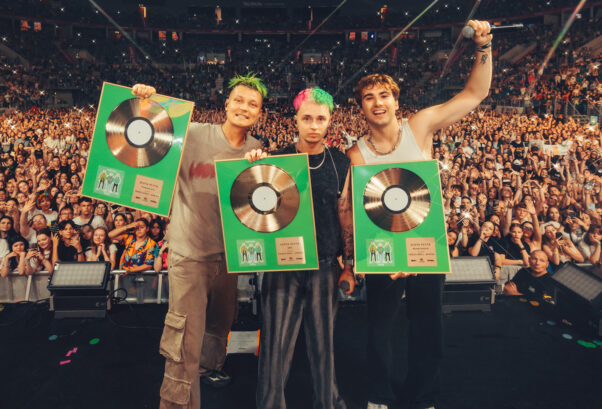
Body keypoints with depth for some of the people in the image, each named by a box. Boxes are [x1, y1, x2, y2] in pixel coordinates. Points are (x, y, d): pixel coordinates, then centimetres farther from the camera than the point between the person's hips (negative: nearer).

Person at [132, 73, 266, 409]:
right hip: (189, 252, -5)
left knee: (220, 322, 28)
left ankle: (210, 365, 57)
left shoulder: (257, 151, 0)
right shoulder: (193, 135, -13)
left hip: (228, 252, 5)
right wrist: (145, 101, -22)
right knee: (185, 344, -6)